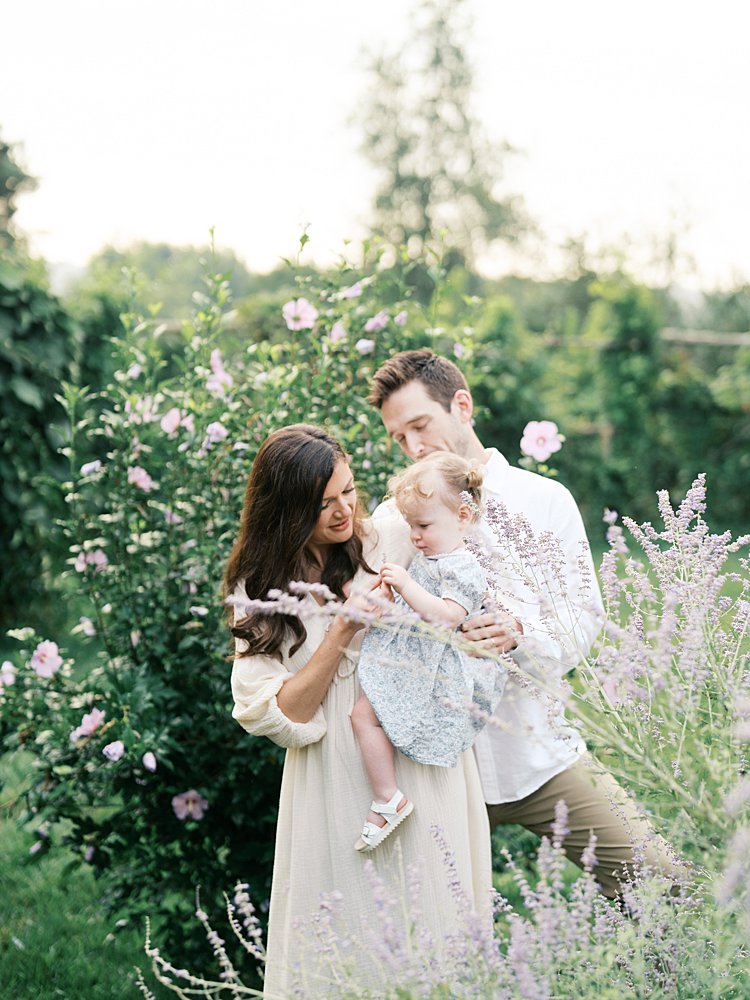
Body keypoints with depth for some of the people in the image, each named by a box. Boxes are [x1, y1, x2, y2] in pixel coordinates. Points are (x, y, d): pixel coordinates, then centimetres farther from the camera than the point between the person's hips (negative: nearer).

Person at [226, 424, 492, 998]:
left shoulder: (389, 547, 0)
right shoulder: (261, 592, 0)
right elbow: (279, 716, -7)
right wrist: (344, 631, -14)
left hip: (425, 766, 1)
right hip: (339, 789, -1)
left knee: (436, 929, 7)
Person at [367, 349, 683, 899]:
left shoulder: (544, 499, 3)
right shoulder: (393, 519, 5)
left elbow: (585, 615, -3)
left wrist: (520, 631, -23)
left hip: (538, 749, 0)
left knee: (663, 885, -4)